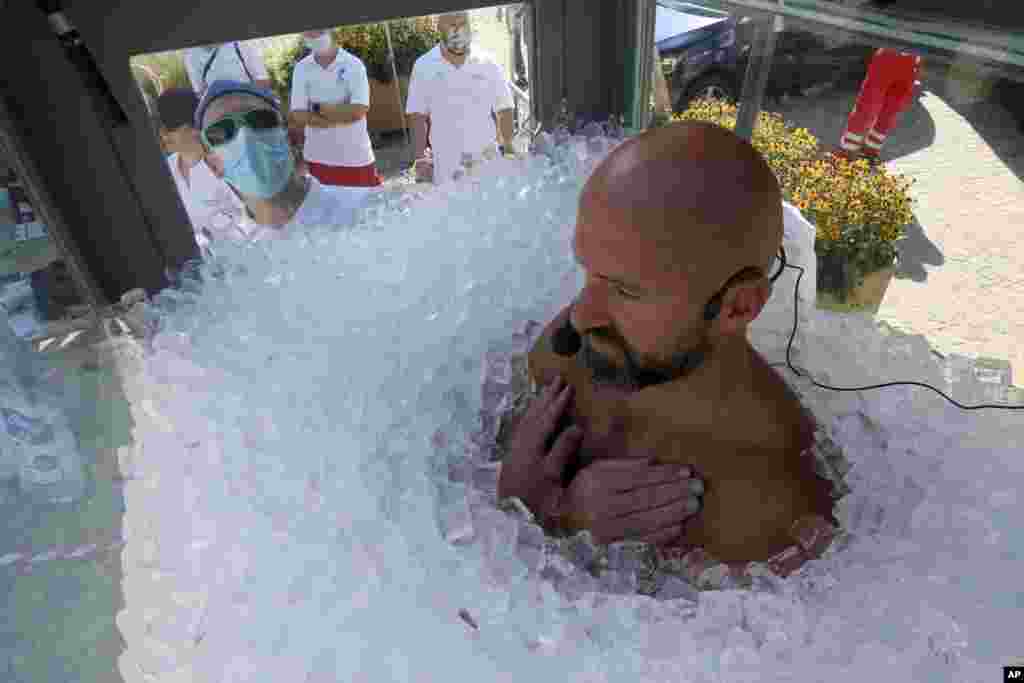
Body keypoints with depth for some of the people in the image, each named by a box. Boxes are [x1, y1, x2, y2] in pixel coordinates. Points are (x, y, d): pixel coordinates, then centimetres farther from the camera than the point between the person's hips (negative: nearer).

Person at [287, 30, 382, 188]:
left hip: (356, 159, -2)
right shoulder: (301, 68, 5)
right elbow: (298, 116, -3)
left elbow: (358, 111, -15)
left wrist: (319, 108, -9)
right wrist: (343, 115, -14)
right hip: (318, 160, 3)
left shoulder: (353, 64, -4)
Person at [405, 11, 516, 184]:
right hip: (444, 166, -1)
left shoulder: (487, 63, 5)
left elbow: (505, 108, 9)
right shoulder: (423, 66, 3)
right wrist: (420, 157, -5)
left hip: (485, 159, 1)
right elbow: (418, 116, 5)